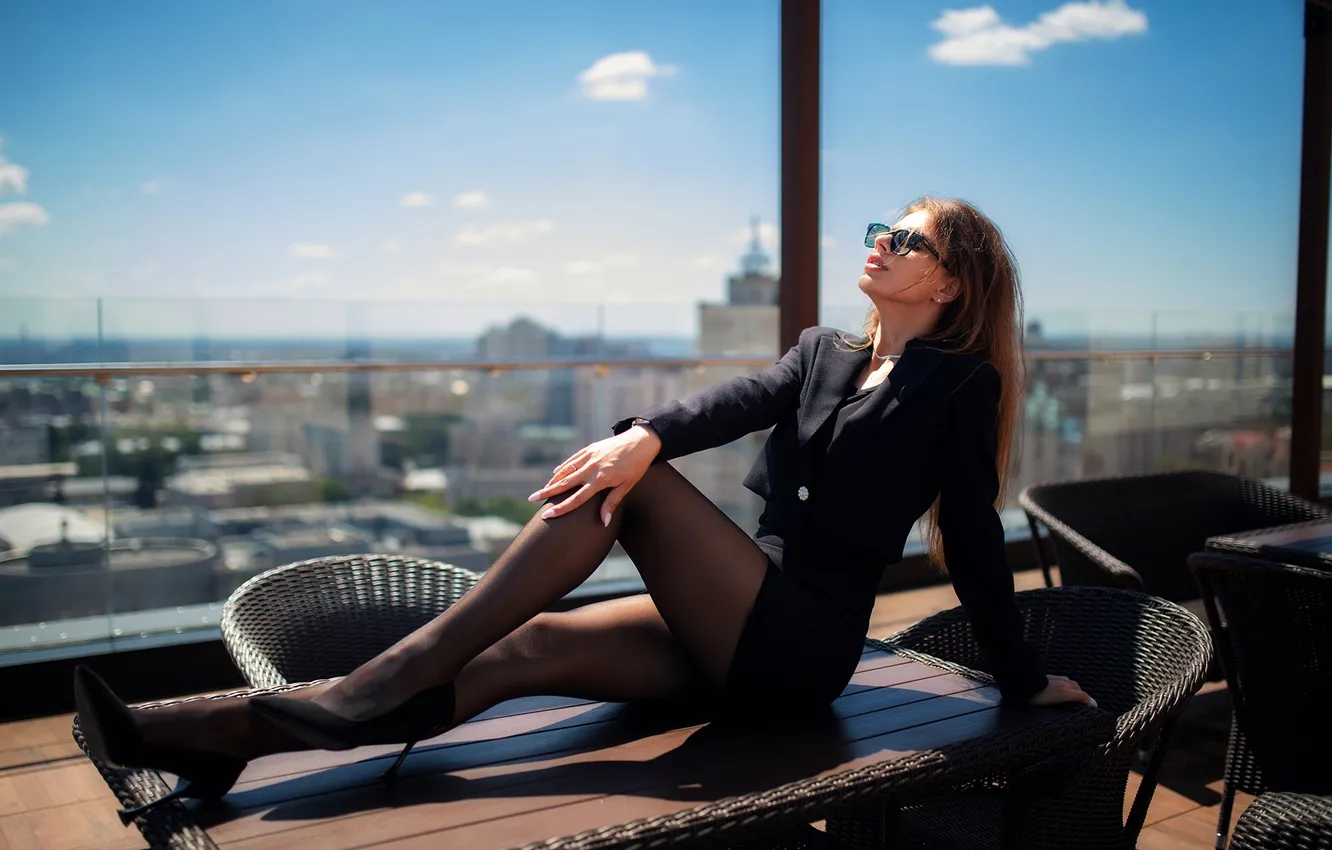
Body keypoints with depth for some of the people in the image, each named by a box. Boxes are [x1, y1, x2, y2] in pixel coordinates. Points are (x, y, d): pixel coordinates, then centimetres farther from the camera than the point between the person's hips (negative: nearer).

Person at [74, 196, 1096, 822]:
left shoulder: (960, 383, 0)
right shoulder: (824, 353, 16)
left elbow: (974, 537, 0)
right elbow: (735, 400, -3)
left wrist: (1023, 678, 3)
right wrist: (645, 431, -23)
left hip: (804, 645, -6)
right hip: (740, 630, 6)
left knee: (632, 491, -24)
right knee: (521, 650, -13)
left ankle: (386, 680, -24)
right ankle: (215, 737, -20)